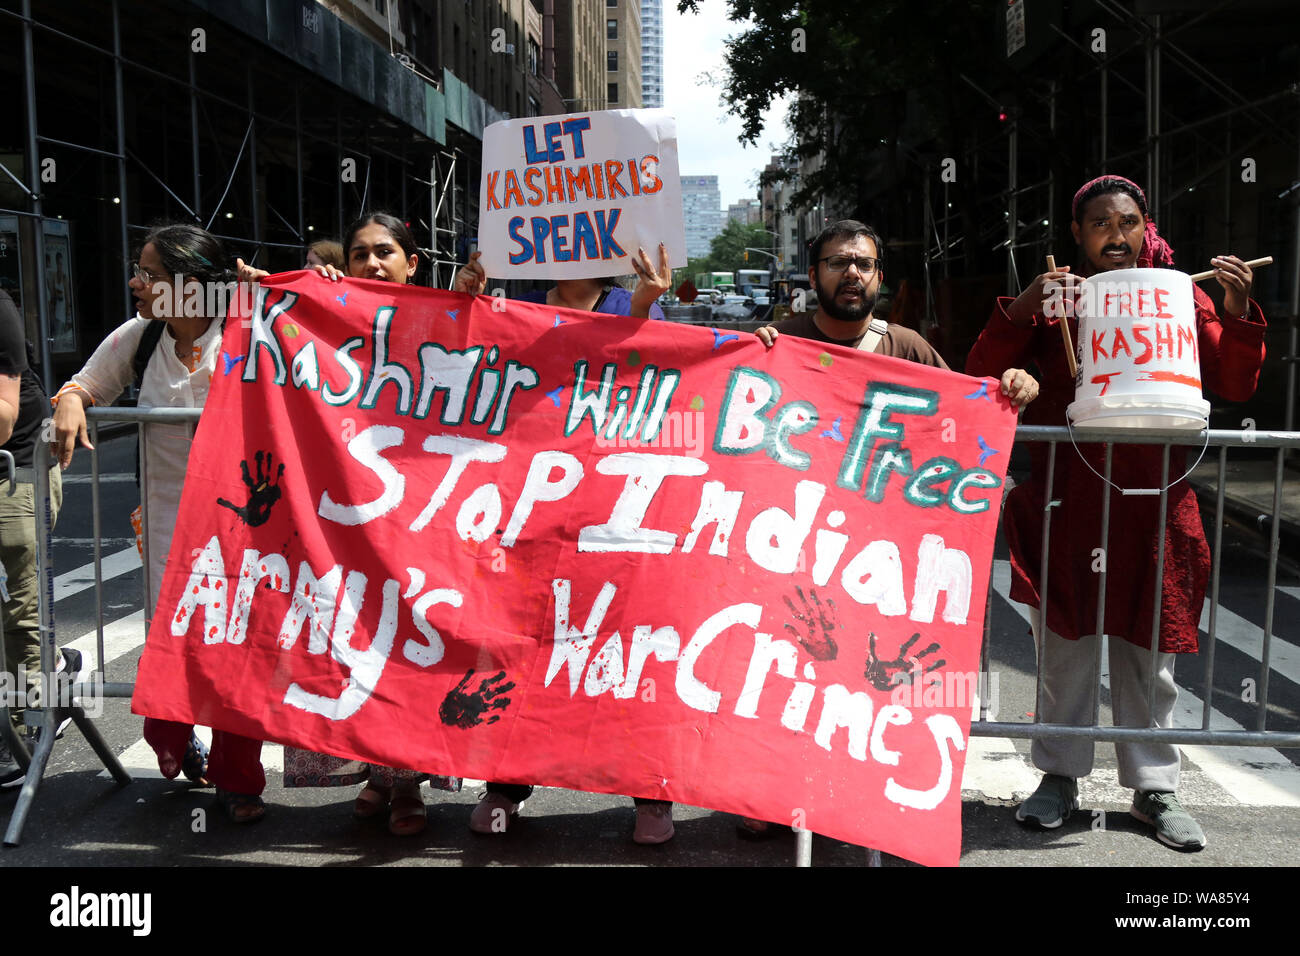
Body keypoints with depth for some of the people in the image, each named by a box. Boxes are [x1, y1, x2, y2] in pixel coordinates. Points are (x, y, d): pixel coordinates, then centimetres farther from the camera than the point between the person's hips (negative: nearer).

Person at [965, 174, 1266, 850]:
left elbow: (1235, 387, 7)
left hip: (1153, 501, 1)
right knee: (1066, 645, 6)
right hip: (1066, 502, -1)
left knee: (1149, 651, 9)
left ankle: (1154, 788, 21)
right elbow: (981, 377, -1)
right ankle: (1060, 776, 20)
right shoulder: (1054, 300, 6)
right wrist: (1022, 308, -14)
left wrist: (1237, 312, -7)